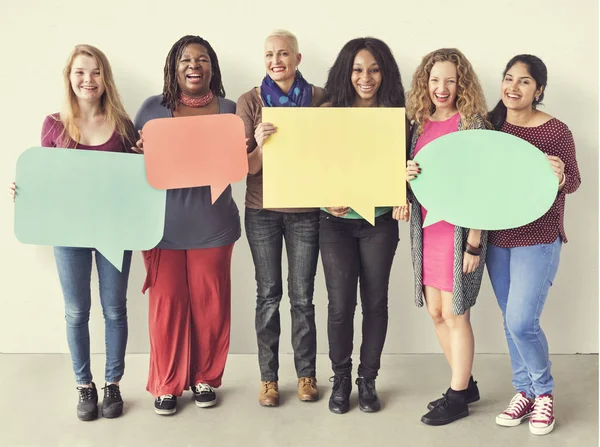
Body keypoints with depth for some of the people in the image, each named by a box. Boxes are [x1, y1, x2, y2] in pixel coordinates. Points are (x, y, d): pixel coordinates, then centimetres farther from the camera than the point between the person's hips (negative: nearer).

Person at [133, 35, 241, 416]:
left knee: (209, 303, 6)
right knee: (167, 304, 3)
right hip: (163, 224, 0)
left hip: (212, 224, 0)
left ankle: (205, 378, 25)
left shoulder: (229, 110, 6)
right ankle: (167, 384, 20)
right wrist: (144, 153, -13)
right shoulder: (152, 108, 5)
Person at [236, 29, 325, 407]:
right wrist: (260, 145, -25)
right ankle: (268, 378, 19)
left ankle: (307, 374, 21)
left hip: (306, 210, 0)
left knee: (302, 296, 5)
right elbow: (246, 166, -4)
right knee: (268, 295, 7)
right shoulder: (250, 101, -1)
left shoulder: (319, 99, 0)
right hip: (262, 210, 0)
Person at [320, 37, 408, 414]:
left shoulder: (395, 116, 0)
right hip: (336, 221, -1)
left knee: (376, 301, 7)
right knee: (341, 303, -1)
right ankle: (341, 379, 21)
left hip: (380, 221, 1)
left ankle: (368, 379, 25)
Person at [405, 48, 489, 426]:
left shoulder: (472, 122, -8)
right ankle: (465, 384, 30)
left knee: (455, 314, 2)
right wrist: (406, 175, -8)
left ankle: (458, 398, 18)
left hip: (459, 231, -6)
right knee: (436, 312, 12)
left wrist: (474, 243, -15)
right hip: (426, 229, 6)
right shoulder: (419, 123, 8)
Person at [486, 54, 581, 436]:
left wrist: (560, 178, -27)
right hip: (497, 237, 5)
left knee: (522, 321, -8)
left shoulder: (556, 131, -11)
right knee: (511, 321, 12)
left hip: (538, 238, -4)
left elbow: (574, 182, -4)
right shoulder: (492, 124, 0)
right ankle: (525, 391, 30)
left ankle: (544, 392, 17)